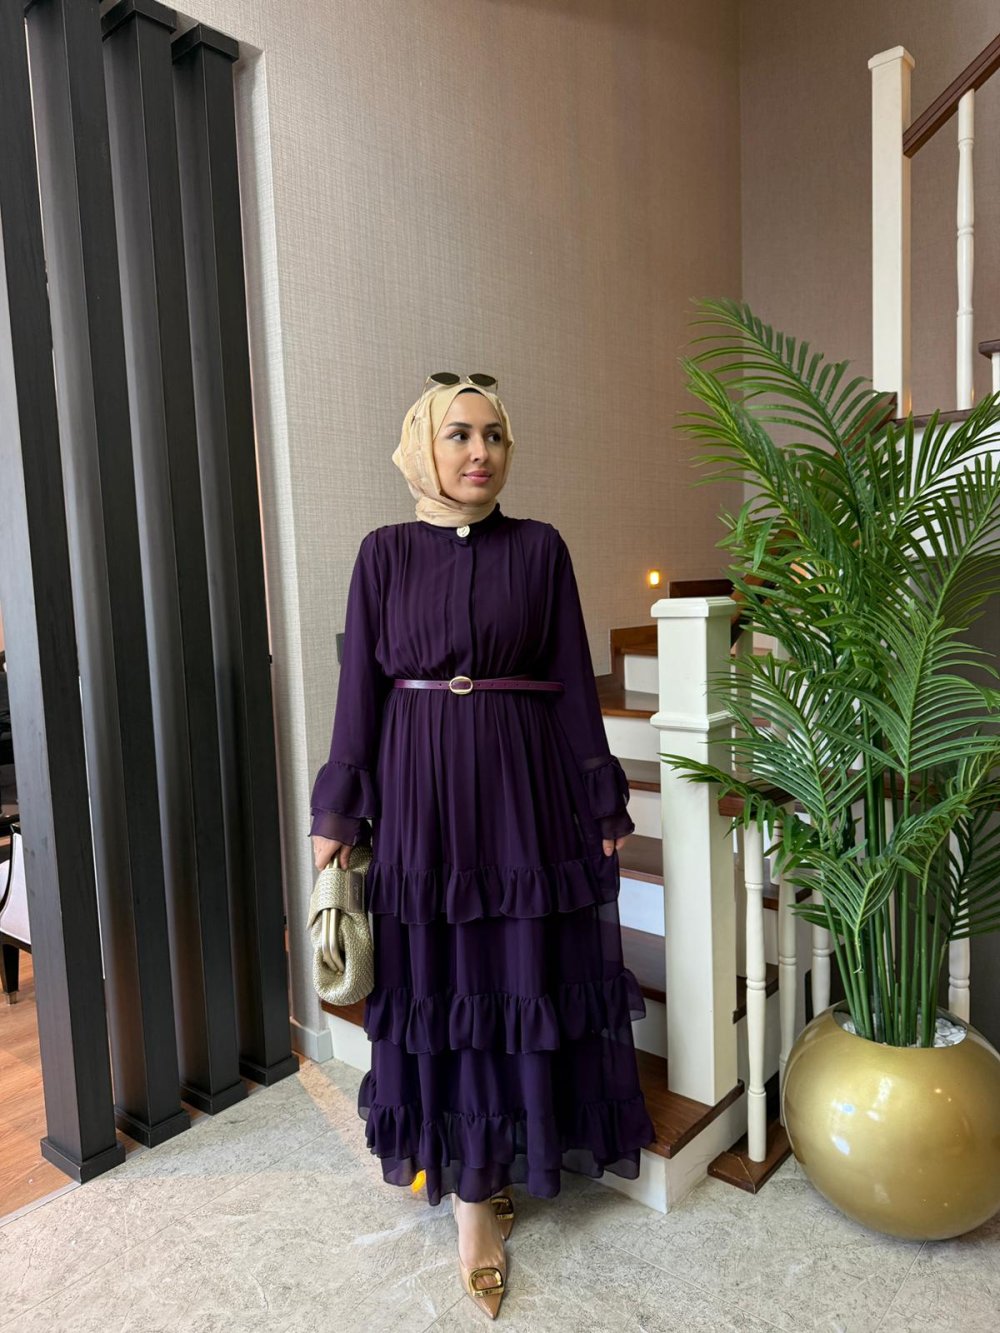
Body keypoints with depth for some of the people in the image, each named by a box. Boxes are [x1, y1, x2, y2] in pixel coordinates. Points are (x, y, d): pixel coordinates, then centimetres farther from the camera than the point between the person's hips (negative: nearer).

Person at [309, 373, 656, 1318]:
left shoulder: (540, 548, 3)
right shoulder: (384, 552, 3)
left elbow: (574, 684, 3)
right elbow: (360, 685, 2)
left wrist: (603, 806, 3)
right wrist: (337, 814, 0)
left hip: (525, 786, 1)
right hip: (419, 788, 0)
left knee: (520, 972, 7)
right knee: (437, 979, 6)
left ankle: (487, 1169, 30)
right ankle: (472, 1183, 24)